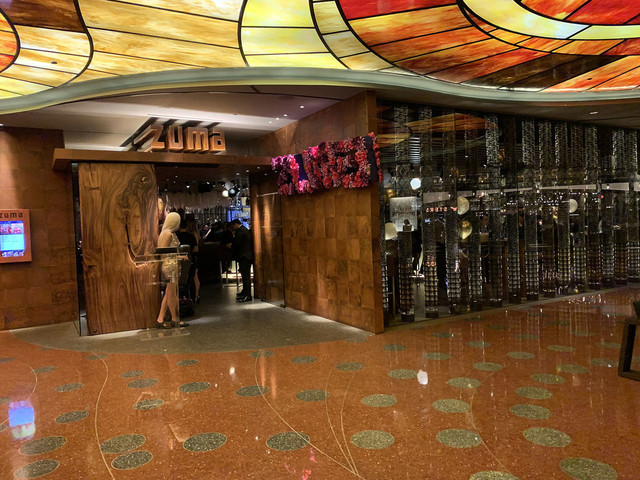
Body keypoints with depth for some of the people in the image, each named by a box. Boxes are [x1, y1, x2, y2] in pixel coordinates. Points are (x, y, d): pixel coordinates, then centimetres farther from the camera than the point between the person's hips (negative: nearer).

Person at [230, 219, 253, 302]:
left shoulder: (240, 231, -14)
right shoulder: (246, 230, 18)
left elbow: (236, 243, -14)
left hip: (244, 256, -10)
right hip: (247, 255, 10)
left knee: (245, 275, -10)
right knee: (246, 275, 17)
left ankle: (248, 296, -10)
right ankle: (245, 292, 27)